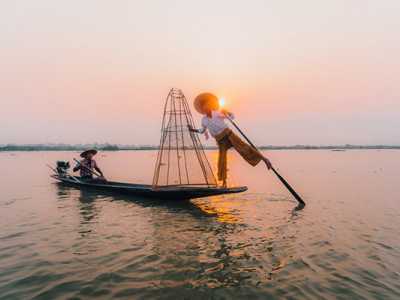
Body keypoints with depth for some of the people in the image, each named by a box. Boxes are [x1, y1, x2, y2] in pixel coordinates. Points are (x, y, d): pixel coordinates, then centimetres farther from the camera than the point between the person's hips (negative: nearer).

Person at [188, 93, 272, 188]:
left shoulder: (217, 113, 3)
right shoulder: (204, 119, 9)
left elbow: (232, 116, 8)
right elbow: (202, 130, 25)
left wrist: (227, 112, -11)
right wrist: (193, 130, 15)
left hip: (228, 134, -2)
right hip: (221, 141, 2)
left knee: (242, 148, -21)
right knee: (221, 162, -4)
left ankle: (263, 158, -15)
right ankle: (224, 182, 8)